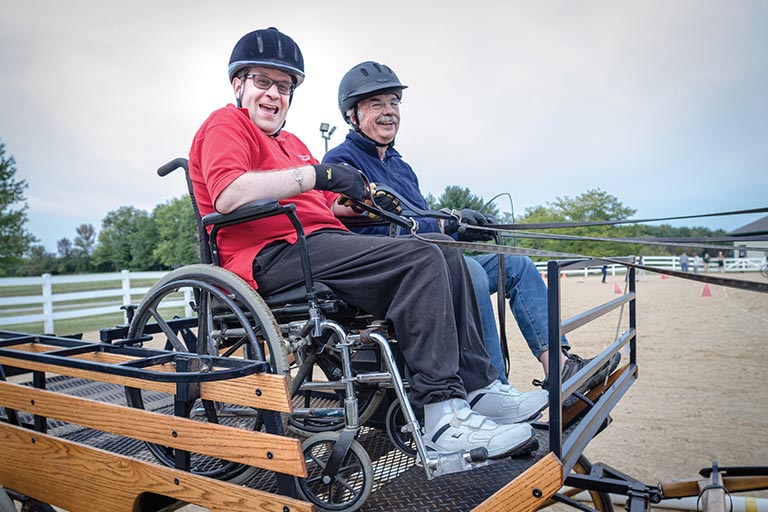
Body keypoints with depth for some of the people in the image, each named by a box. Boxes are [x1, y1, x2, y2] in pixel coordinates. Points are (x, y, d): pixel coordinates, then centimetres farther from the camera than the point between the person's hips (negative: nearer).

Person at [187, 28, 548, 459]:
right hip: (273, 256, -9)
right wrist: (317, 174, -19)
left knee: (448, 258, 0)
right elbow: (228, 196, -18)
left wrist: (361, 198, 5)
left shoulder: (291, 142, 31)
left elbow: (324, 205, 27)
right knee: (421, 258, -25)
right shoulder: (226, 124, 3)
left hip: (322, 243, 9)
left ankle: (479, 386, -2)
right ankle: (445, 416, -26)